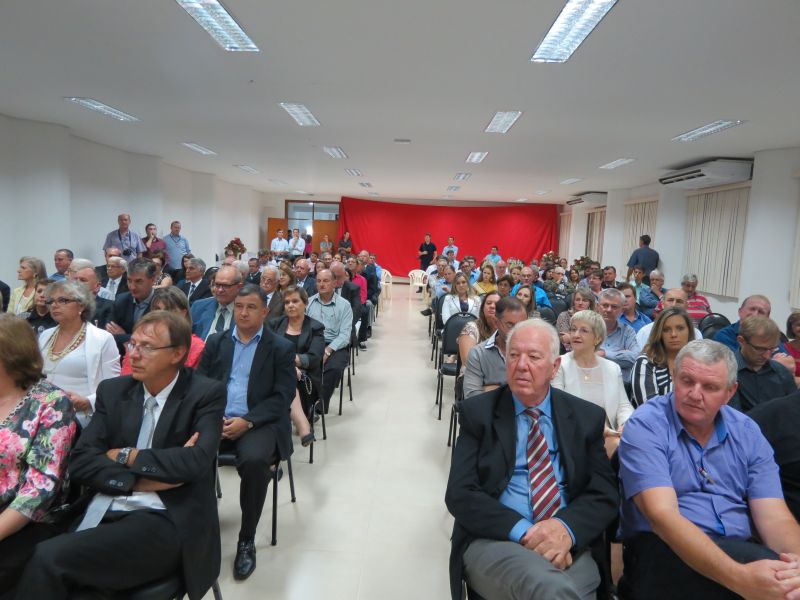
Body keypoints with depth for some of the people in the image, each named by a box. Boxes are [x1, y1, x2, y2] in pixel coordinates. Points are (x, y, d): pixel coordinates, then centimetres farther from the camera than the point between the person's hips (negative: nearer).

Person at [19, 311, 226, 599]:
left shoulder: (206, 394, -4)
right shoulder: (113, 390, 10)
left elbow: (195, 461, -18)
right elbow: (80, 462, 2)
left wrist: (125, 456, -7)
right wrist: (142, 479, -12)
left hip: (167, 523, -5)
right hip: (101, 514, 5)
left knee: (49, 558, -23)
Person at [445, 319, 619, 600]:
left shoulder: (586, 417, 8)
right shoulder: (478, 411, 1)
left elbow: (605, 492, 3)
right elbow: (460, 493, -5)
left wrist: (567, 528, -17)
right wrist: (522, 531, -19)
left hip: (568, 545, 4)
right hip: (495, 539, -3)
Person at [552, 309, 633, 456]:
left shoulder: (613, 369, 17)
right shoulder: (559, 366, 2)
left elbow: (623, 405, 13)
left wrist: (626, 425, -10)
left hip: (609, 435, 4)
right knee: (617, 445, -31)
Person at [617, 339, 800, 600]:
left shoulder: (747, 432, 6)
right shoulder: (645, 426, -11)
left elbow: (774, 517, -2)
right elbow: (662, 515, -22)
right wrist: (741, 577, -34)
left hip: (744, 551, 5)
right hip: (666, 551, -5)